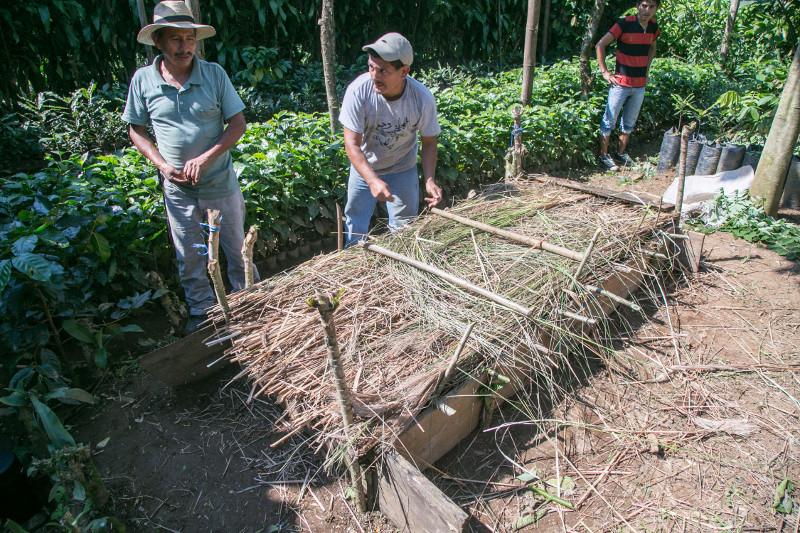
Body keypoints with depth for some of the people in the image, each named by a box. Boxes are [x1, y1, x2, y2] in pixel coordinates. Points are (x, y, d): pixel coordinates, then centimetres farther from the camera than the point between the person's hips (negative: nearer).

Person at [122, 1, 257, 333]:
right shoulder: (143, 79, -5)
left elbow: (237, 124, -7)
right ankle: (201, 310, 34)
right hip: (177, 188, 1)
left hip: (220, 181, -1)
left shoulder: (214, 73, -9)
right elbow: (135, 129, 4)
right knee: (189, 256, 14)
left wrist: (205, 158, -18)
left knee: (236, 247, 14)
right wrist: (161, 164, -11)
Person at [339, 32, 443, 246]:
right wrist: (373, 180, -41)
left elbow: (429, 142, -11)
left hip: (403, 170, 1)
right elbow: (352, 144, -26)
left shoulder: (422, 98, -26)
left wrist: (430, 179, -26)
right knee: (355, 229, 10)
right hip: (364, 168, 0)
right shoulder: (358, 91, -29)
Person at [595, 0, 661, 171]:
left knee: (629, 123, 15)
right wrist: (604, 71, -11)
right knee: (609, 121, 1)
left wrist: (646, 71, 15)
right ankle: (604, 156, 11)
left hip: (640, 85, 6)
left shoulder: (654, 27, 5)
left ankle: (622, 153, 28)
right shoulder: (624, 24, -12)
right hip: (621, 83, -6)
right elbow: (600, 45, -11)